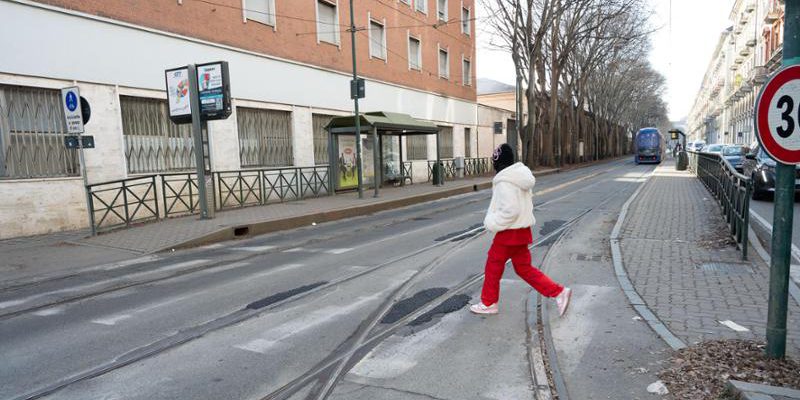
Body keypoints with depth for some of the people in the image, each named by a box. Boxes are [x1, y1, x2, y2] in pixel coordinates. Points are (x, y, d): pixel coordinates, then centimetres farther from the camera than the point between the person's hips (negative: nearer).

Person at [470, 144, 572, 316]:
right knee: (523, 268, 16)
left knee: (494, 265, 8)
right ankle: (559, 293, 12)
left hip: (510, 232, -9)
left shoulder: (505, 182, -21)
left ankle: (489, 303, 23)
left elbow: (510, 211, -27)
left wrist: (491, 223, -15)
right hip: (522, 229, 9)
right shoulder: (520, 177, 9)